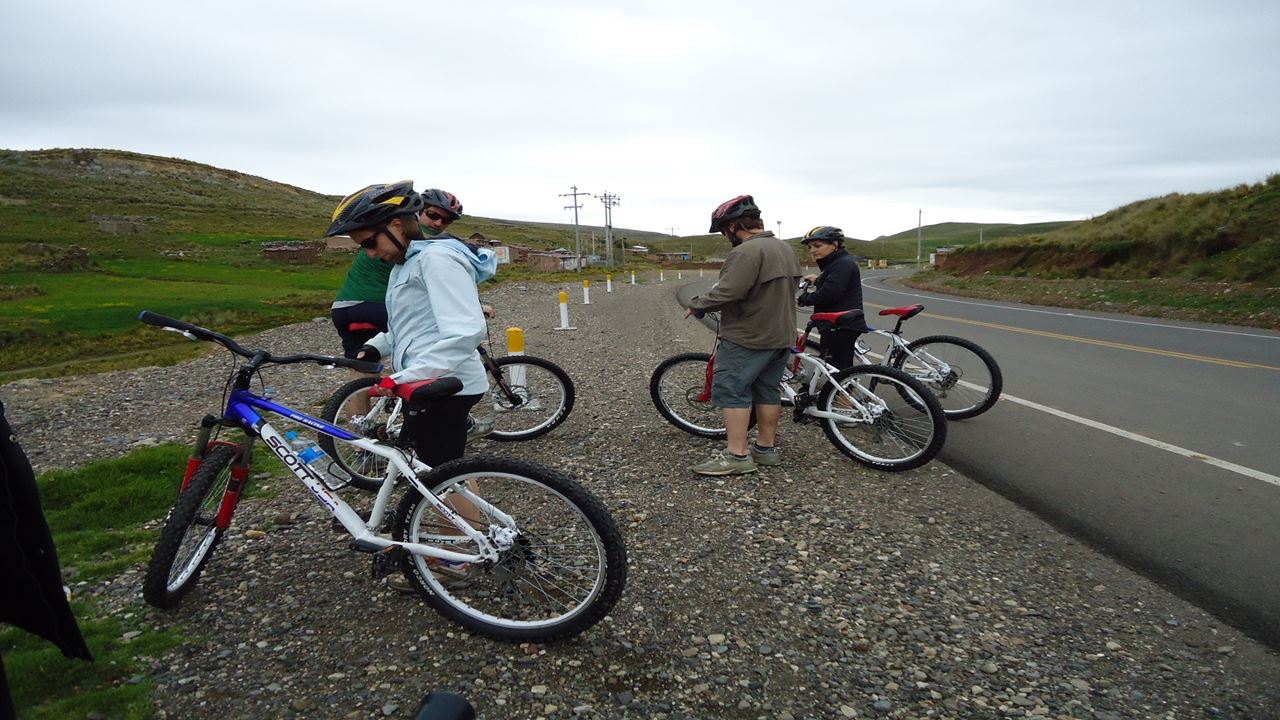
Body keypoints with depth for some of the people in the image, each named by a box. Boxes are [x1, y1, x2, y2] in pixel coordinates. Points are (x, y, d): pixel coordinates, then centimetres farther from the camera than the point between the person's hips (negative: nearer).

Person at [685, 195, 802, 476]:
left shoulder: (747, 252, -19)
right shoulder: (785, 248, 14)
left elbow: (726, 292, -26)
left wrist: (696, 305, -12)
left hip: (748, 337, -10)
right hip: (781, 334, 10)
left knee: (730, 390, -5)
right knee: (768, 390, 13)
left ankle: (737, 456, -4)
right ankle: (766, 448, 20)